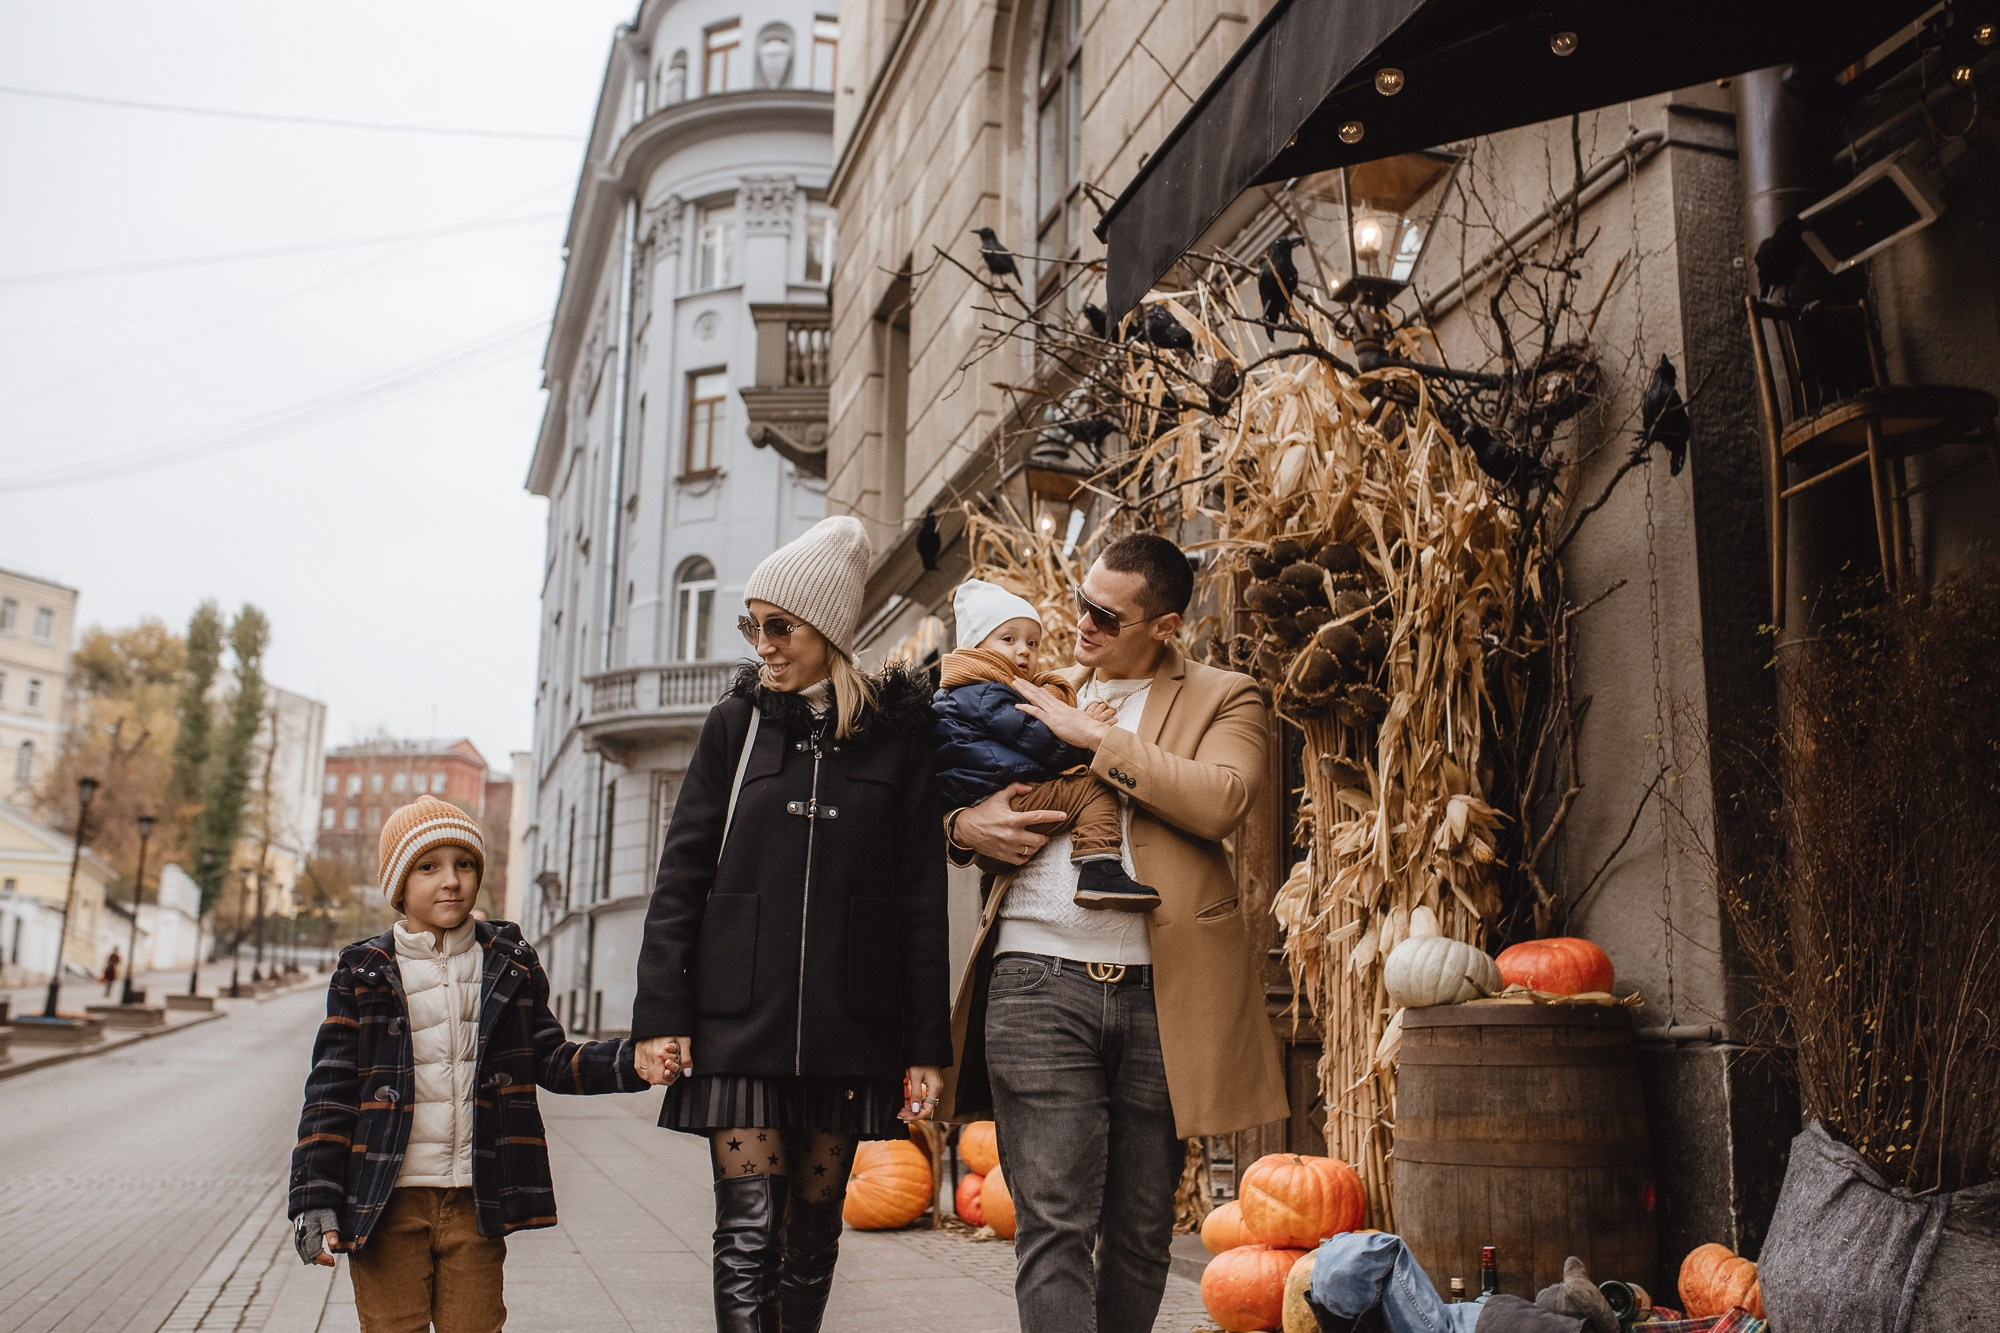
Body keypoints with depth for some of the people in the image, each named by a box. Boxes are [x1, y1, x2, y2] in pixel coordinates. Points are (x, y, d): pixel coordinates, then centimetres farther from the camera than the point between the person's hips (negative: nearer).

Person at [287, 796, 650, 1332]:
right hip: (386, 1203, -1)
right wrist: (315, 1200, -6)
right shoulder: (364, 974, 2)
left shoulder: (509, 965, 7)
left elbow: (551, 1063, 9)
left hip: (476, 1202, 1)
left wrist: (634, 1062, -8)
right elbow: (330, 1091, 1)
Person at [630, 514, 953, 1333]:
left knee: (814, 1229, 10)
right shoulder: (735, 724, 6)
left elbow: (924, 896, 1)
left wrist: (927, 1045, -1)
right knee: (748, 1234, -5)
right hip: (739, 1017, 0)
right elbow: (681, 875, 5)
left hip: (849, 1022, 0)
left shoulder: (897, 729, 2)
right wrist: (659, 1012, -4)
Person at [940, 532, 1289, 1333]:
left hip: (1161, 993, -1)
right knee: (1053, 1227, -4)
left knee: (1141, 1231, 10)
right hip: (1038, 982, 1)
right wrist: (962, 826, 1)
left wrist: (1095, 736, -10)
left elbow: (1221, 800, -12)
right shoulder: (1039, 695, 17)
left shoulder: (1223, 699, 8)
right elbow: (963, 793, 25)